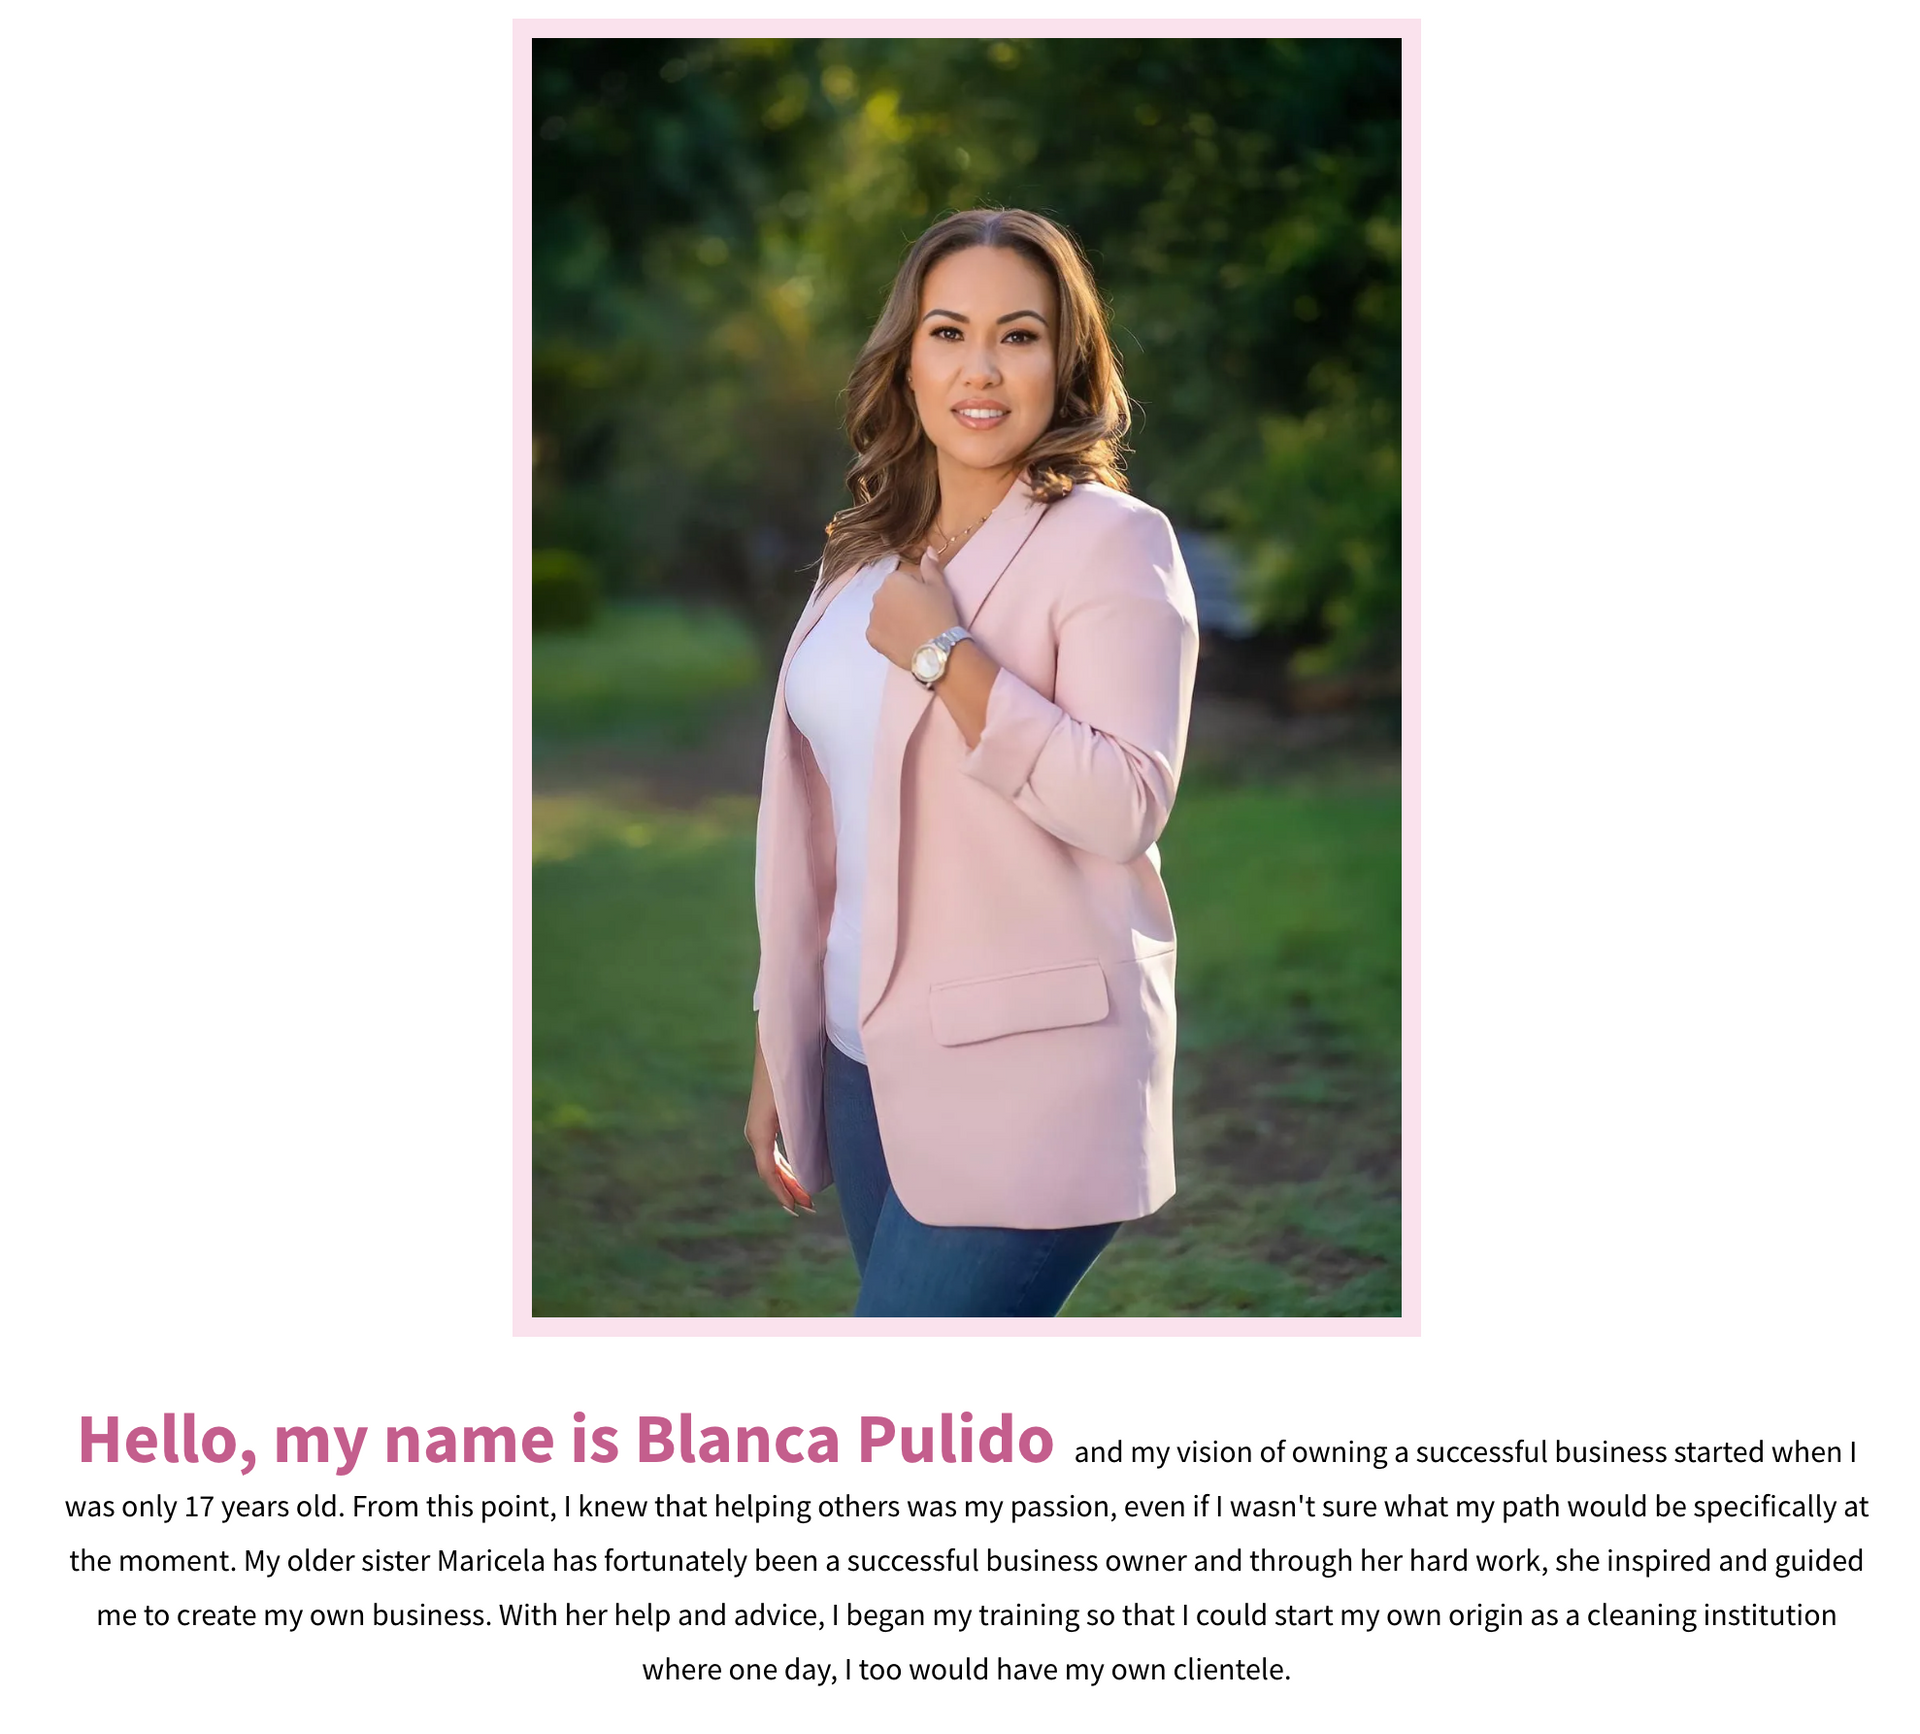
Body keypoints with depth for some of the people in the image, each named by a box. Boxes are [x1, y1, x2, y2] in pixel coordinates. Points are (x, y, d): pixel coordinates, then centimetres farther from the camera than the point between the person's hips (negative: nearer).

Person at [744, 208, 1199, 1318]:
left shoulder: (1112, 539, -8)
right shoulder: (871, 552, 13)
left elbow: (1128, 807, -18)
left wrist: (945, 655, -20)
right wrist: (777, 1057, 17)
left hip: (1026, 1073, -7)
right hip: (871, 1060, 7)